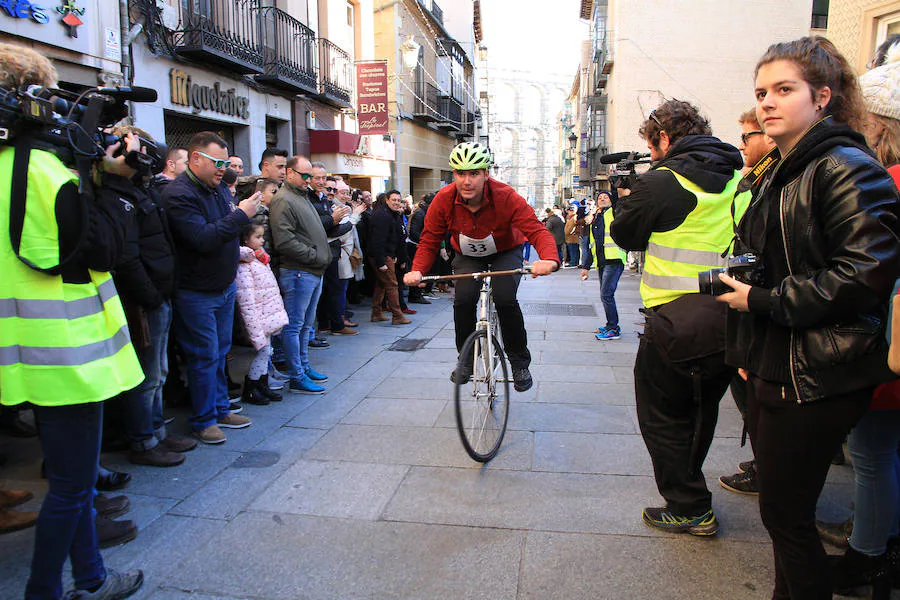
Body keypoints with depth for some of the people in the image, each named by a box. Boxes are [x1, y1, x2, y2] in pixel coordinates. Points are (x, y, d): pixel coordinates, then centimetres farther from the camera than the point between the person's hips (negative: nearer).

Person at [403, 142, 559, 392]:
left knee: (505, 299, -26)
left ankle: (520, 363, -4)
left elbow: (537, 230, -35)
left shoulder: (506, 197, -31)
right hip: (467, 256, 2)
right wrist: (418, 270, -32)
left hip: (506, 252, -2)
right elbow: (429, 240, -15)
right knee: (463, 300, -22)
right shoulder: (443, 200, -23)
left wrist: (550, 259, -56)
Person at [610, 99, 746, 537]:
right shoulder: (738, 178, 7)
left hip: (677, 324, -7)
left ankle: (689, 509, 15)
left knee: (662, 415, 10)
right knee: (700, 413, 23)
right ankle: (687, 488, 41)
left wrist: (626, 200, 18)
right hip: (732, 322, 7)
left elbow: (626, 236, -1)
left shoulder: (660, 182, -13)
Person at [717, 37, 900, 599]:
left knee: (786, 516, 1)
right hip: (772, 368, 9)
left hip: (816, 378, -9)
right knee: (781, 508, 18)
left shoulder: (846, 168, -13)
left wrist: (763, 301, -18)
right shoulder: (781, 176, 16)